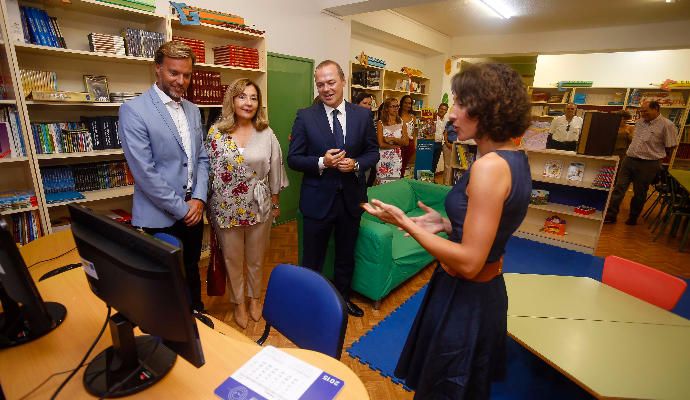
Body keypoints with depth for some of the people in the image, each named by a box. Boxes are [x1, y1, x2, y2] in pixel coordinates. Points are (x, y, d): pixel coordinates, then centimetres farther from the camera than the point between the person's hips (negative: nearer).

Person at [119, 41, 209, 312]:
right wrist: (181, 208, -14)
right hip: (162, 216, -5)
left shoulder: (193, 110, 8)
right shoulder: (134, 110, -12)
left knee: (191, 271, 21)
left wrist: (199, 199, -4)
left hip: (193, 210, 6)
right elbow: (144, 172, -17)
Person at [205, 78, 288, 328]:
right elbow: (208, 171, -2)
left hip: (259, 207, 1)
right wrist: (208, 207, -1)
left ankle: (254, 298, 41)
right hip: (227, 208, 0)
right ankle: (239, 303, 38)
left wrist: (275, 203, 4)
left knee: (256, 258, 17)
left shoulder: (266, 134, -4)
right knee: (232, 259, 15)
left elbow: (274, 171, 1)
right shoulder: (216, 133, -5)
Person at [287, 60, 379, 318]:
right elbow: (293, 158, -5)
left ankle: (342, 298, 45)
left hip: (351, 198, 3)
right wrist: (321, 162, -21)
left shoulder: (363, 115, 0)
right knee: (312, 259, 13)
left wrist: (356, 164, -15)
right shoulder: (305, 117, -6)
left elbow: (373, 152, 6)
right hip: (317, 199, -2)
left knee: (346, 256, 21)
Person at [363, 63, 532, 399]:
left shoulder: (489, 166, -27)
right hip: (486, 293, 9)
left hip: (463, 299, -9)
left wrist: (406, 224, -23)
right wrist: (447, 224, 4)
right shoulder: (514, 158, 2)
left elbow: (469, 262, -28)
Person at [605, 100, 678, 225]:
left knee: (639, 193, 7)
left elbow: (670, 148, -6)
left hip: (648, 165, -5)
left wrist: (653, 155, 1)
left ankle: (633, 218, 22)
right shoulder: (640, 122, 9)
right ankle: (610, 215, 3)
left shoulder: (667, 125, -9)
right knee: (618, 188, 0)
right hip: (628, 159, 5)